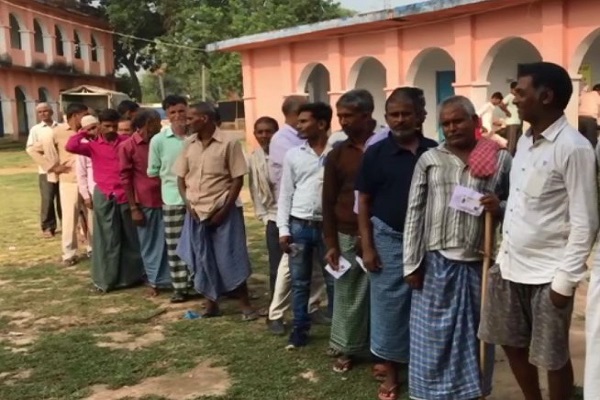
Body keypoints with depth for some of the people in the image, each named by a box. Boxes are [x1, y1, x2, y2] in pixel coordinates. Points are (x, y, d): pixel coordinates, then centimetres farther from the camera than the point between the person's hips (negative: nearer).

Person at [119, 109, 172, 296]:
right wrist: (133, 208, -7)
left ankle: (166, 278, 16)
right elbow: (125, 179, -3)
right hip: (144, 203, -3)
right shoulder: (127, 147, -3)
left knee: (167, 242, 4)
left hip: (164, 199, 3)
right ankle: (154, 281, 20)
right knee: (149, 244, 8)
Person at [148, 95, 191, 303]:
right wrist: (172, 179, 3)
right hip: (173, 199, 0)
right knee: (175, 245, 6)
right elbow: (152, 172, 5)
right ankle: (179, 287, 17)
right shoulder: (158, 140, -4)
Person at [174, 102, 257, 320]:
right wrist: (188, 204, -2)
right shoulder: (189, 144, 5)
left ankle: (245, 304, 13)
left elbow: (238, 179, -9)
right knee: (203, 259, 10)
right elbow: (181, 177, 11)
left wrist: (224, 209, -12)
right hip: (196, 211, 5)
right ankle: (211, 304, 23)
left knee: (230, 258, 0)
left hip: (222, 210, -4)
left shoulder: (229, 142, -10)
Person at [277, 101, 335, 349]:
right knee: (299, 282, 10)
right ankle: (300, 329, 22)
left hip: (328, 225, -2)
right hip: (299, 225, 3)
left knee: (334, 280, 7)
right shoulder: (293, 155, 4)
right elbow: (285, 194, 6)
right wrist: (283, 228, 0)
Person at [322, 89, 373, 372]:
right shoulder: (337, 155, 5)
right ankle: (347, 349, 23)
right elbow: (328, 201, 6)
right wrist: (331, 243, 1)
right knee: (347, 295, 9)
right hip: (347, 236, 2)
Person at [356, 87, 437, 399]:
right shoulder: (376, 153, -4)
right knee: (389, 306, 7)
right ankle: (390, 372, 22)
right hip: (389, 240, -1)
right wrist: (367, 246, -6)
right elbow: (364, 202, -2)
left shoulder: (435, 152, -1)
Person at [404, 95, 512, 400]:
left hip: (478, 265, 0)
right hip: (435, 264, 1)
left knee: (474, 335, 12)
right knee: (433, 335, 9)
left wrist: (499, 208, -16)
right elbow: (414, 212, 2)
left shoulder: (501, 160, 2)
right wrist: (412, 263, -2)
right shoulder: (429, 159, 3)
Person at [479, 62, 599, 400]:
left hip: (548, 273, -8)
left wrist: (566, 279, -17)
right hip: (510, 265, 8)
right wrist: (503, 245, 11)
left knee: (552, 357, 7)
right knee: (511, 342, 19)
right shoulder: (524, 141, 8)